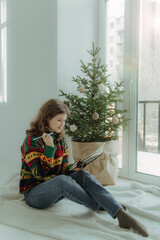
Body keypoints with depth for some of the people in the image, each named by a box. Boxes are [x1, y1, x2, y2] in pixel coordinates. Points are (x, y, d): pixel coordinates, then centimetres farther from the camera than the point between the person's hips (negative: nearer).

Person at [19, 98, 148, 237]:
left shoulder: (60, 138, 6)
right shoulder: (32, 140, -15)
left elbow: (63, 165, 10)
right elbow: (39, 173, -19)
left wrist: (73, 168, -12)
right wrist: (49, 148, -29)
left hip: (53, 188, 6)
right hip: (33, 192, -5)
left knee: (83, 175, -23)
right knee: (61, 180, -37)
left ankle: (121, 214, -37)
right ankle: (100, 207, -18)